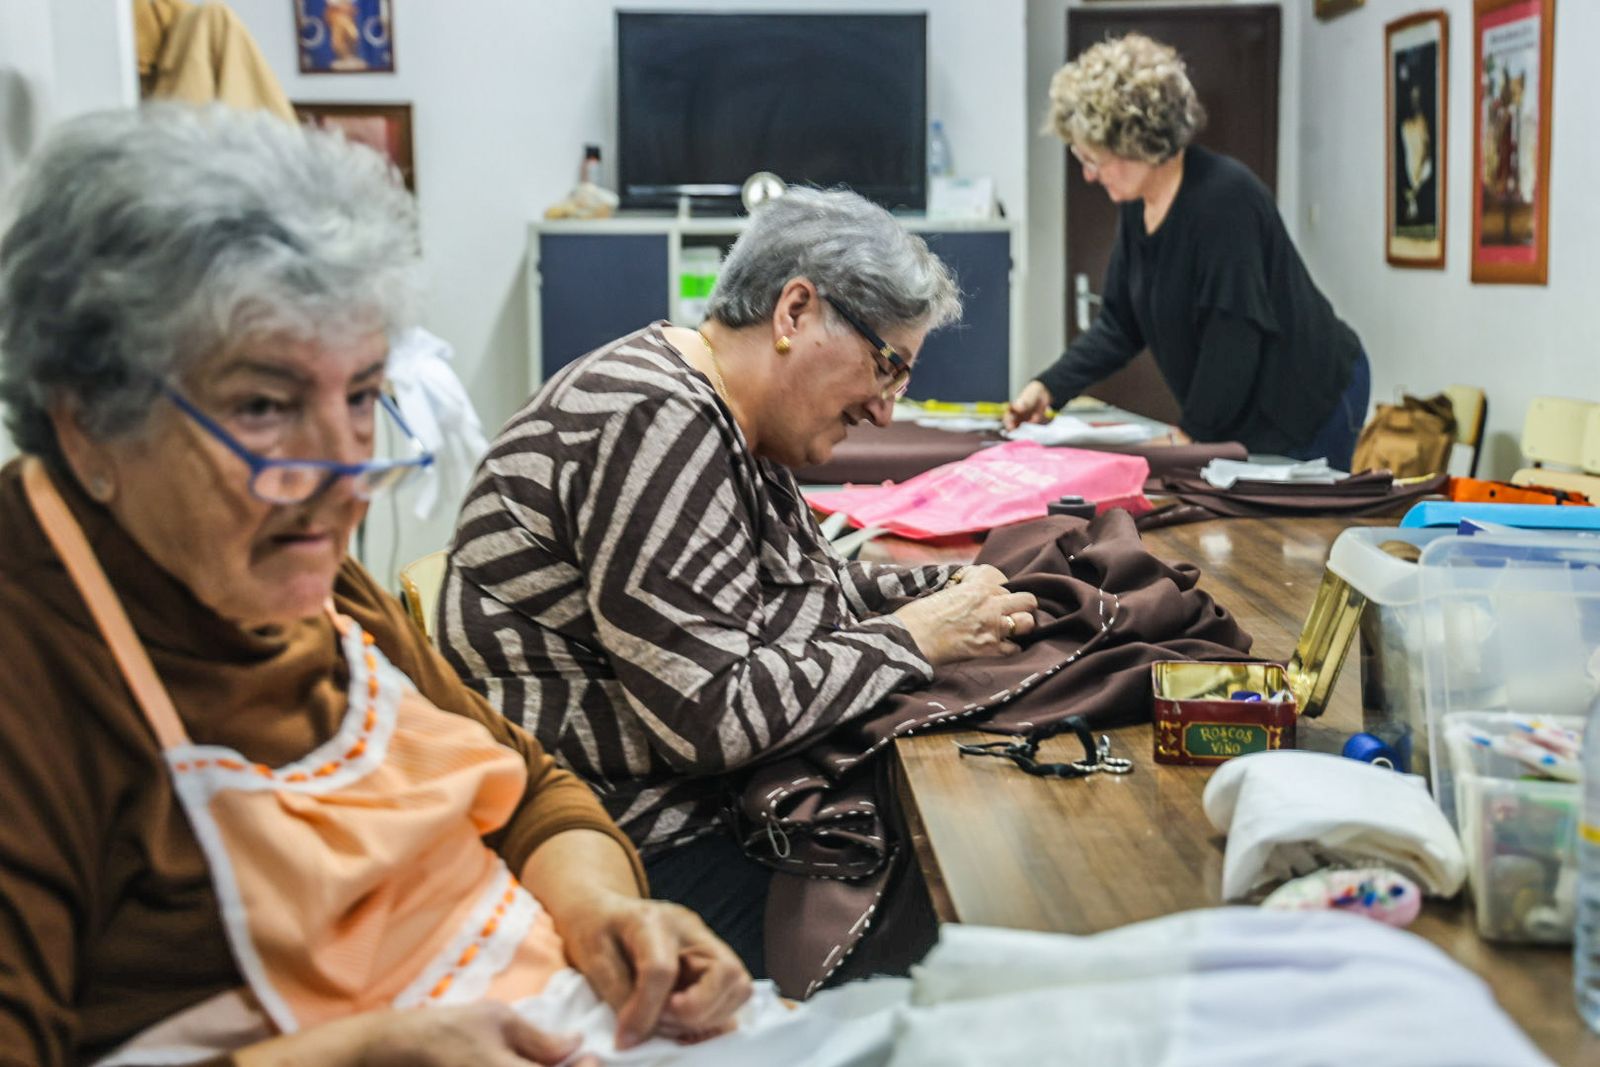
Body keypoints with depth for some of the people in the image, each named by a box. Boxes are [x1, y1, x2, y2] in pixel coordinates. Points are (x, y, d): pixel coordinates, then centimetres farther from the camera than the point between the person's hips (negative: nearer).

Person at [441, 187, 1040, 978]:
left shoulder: (728, 425, 10)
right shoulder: (653, 422, -21)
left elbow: (799, 586, 24)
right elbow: (715, 714, -26)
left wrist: (951, 593, 6)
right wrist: (917, 636, -15)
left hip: (715, 806, 10)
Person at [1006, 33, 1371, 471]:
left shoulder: (1224, 197, -24)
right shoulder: (1136, 205, 2)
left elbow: (1233, 335, -25)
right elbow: (1119, 324, 8)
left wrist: (1193, 432, -18)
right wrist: (1048, 387, -3)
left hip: (1306, 405, -8)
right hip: (1244, 417, 8)